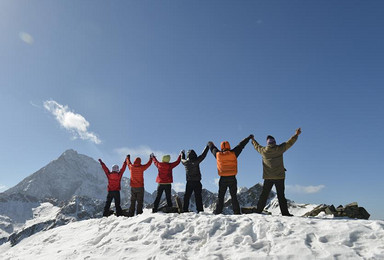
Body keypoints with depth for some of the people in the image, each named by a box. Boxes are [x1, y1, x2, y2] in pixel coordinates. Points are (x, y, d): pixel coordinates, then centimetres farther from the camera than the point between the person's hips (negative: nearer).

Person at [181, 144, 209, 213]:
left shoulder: (185, 162, 1)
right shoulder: (196, 161, -10)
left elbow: (182, 160, 25)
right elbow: (203, 155, -3)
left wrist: (182, 154, 45)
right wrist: (208, 146, 8)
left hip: (189, 182, 3)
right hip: (197, 182, -3)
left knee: (187, 196, 10)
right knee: (198, 197, 0)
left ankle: (185, 210, 10)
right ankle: (200, 210, -3)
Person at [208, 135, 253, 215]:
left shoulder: (218, 154, 0)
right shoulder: (233, 153, -4)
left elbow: (213, 149, 21)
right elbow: (241, 145, 6)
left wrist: (210, 144, 43)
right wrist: (249, 138, 17)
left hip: (223, 178, 1)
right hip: (232, 178, 0)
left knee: (221, 196, 9)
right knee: (234, 196, 7)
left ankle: (218, 211, 9)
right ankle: (236, 212, 7)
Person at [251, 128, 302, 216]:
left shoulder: (263, 150, 1)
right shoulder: (279, 149, -7)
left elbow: (257, 146, 21)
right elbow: (289, 143, 3)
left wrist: (253, 140, 40)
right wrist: (296, 135, 16)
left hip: (268, 177, 2)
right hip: (279, 177, -2)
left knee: (264, 195, 8)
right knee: (281, 195, 3)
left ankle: (258, 211, 9)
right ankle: (285, 212, 2)